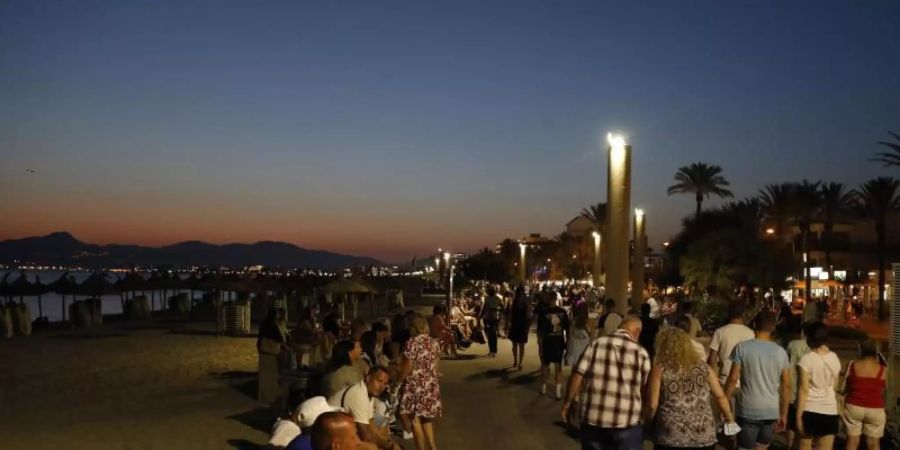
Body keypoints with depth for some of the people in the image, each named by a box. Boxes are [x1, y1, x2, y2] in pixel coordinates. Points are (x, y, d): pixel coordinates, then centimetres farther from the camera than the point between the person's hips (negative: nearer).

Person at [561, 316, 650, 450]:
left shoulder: (597, 343, 1)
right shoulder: (641, 353, -1)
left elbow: (577, 376, -2)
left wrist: (567, 403, 9)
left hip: (592, 418, 2)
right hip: (626, 423, -1)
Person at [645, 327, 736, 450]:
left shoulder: (660, 369, -5)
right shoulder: (703, 367, 5)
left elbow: (652, 405, -6)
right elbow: (720, 396, 10)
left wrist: (647, 422, 13)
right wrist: (729, 417, 26)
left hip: (672, 438, -3)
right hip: (704, 437, 3)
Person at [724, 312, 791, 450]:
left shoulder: (742, 348, -7)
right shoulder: (781, 352, 2)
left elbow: (733, 379, -9)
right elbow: (786, 385, 5)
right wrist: (783, 414, 13)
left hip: (748, 411, -3)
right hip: (772, 412, 3)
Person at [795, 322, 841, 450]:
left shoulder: (807, 359, -11)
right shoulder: (834, 358, 6)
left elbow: (803, 389, -12)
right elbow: (835, 386, 10)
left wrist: (799, 415, -10)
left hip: (809, 410, -4)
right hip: (830, 410, 4)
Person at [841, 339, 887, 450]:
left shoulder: (852, 365, -4)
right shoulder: (882, 369, -6)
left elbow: (845, 388, 1)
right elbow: (883, 391, 8)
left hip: (854, 407, 0)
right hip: (875, 410, 0)